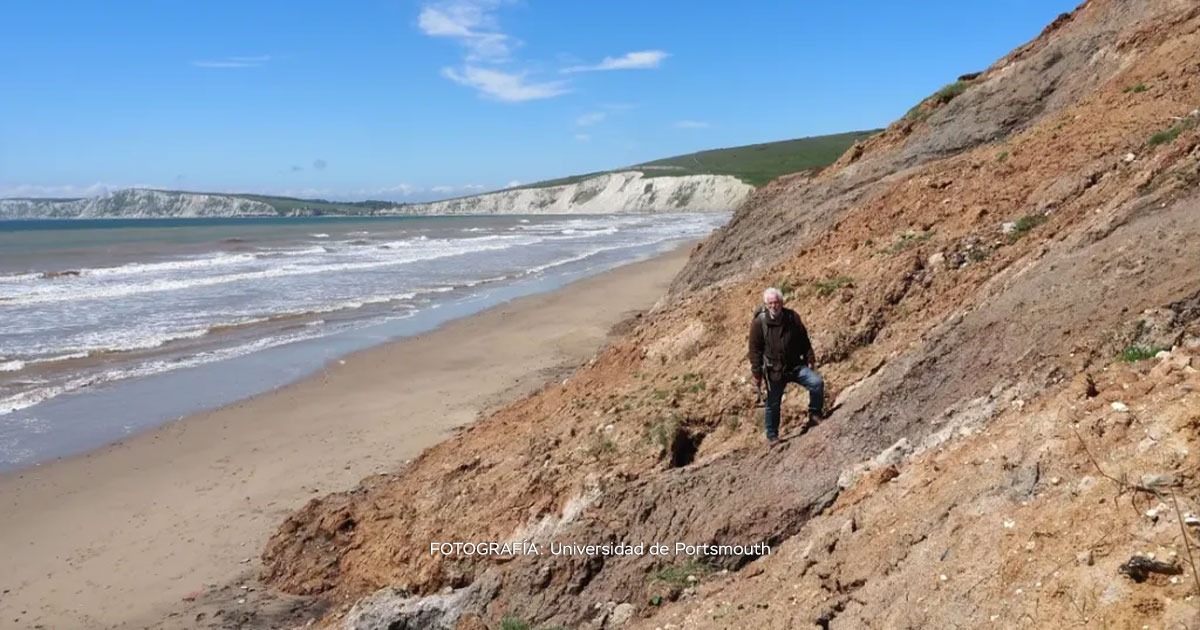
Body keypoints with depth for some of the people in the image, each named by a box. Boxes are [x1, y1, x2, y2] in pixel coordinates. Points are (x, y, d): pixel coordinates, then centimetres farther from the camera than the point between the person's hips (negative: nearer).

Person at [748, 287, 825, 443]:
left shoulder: (792, 317, -2)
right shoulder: (759, 323, -10)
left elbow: (804, 340, 8)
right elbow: (755, 350, -7)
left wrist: (810, 360, 6)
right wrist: (757, 373, -9)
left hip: (796, 366, 2)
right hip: (774, 371, -2)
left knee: (817, 382, -18)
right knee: (773, 404, 7)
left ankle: (814, 416, 2)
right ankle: (772, 435, 27)